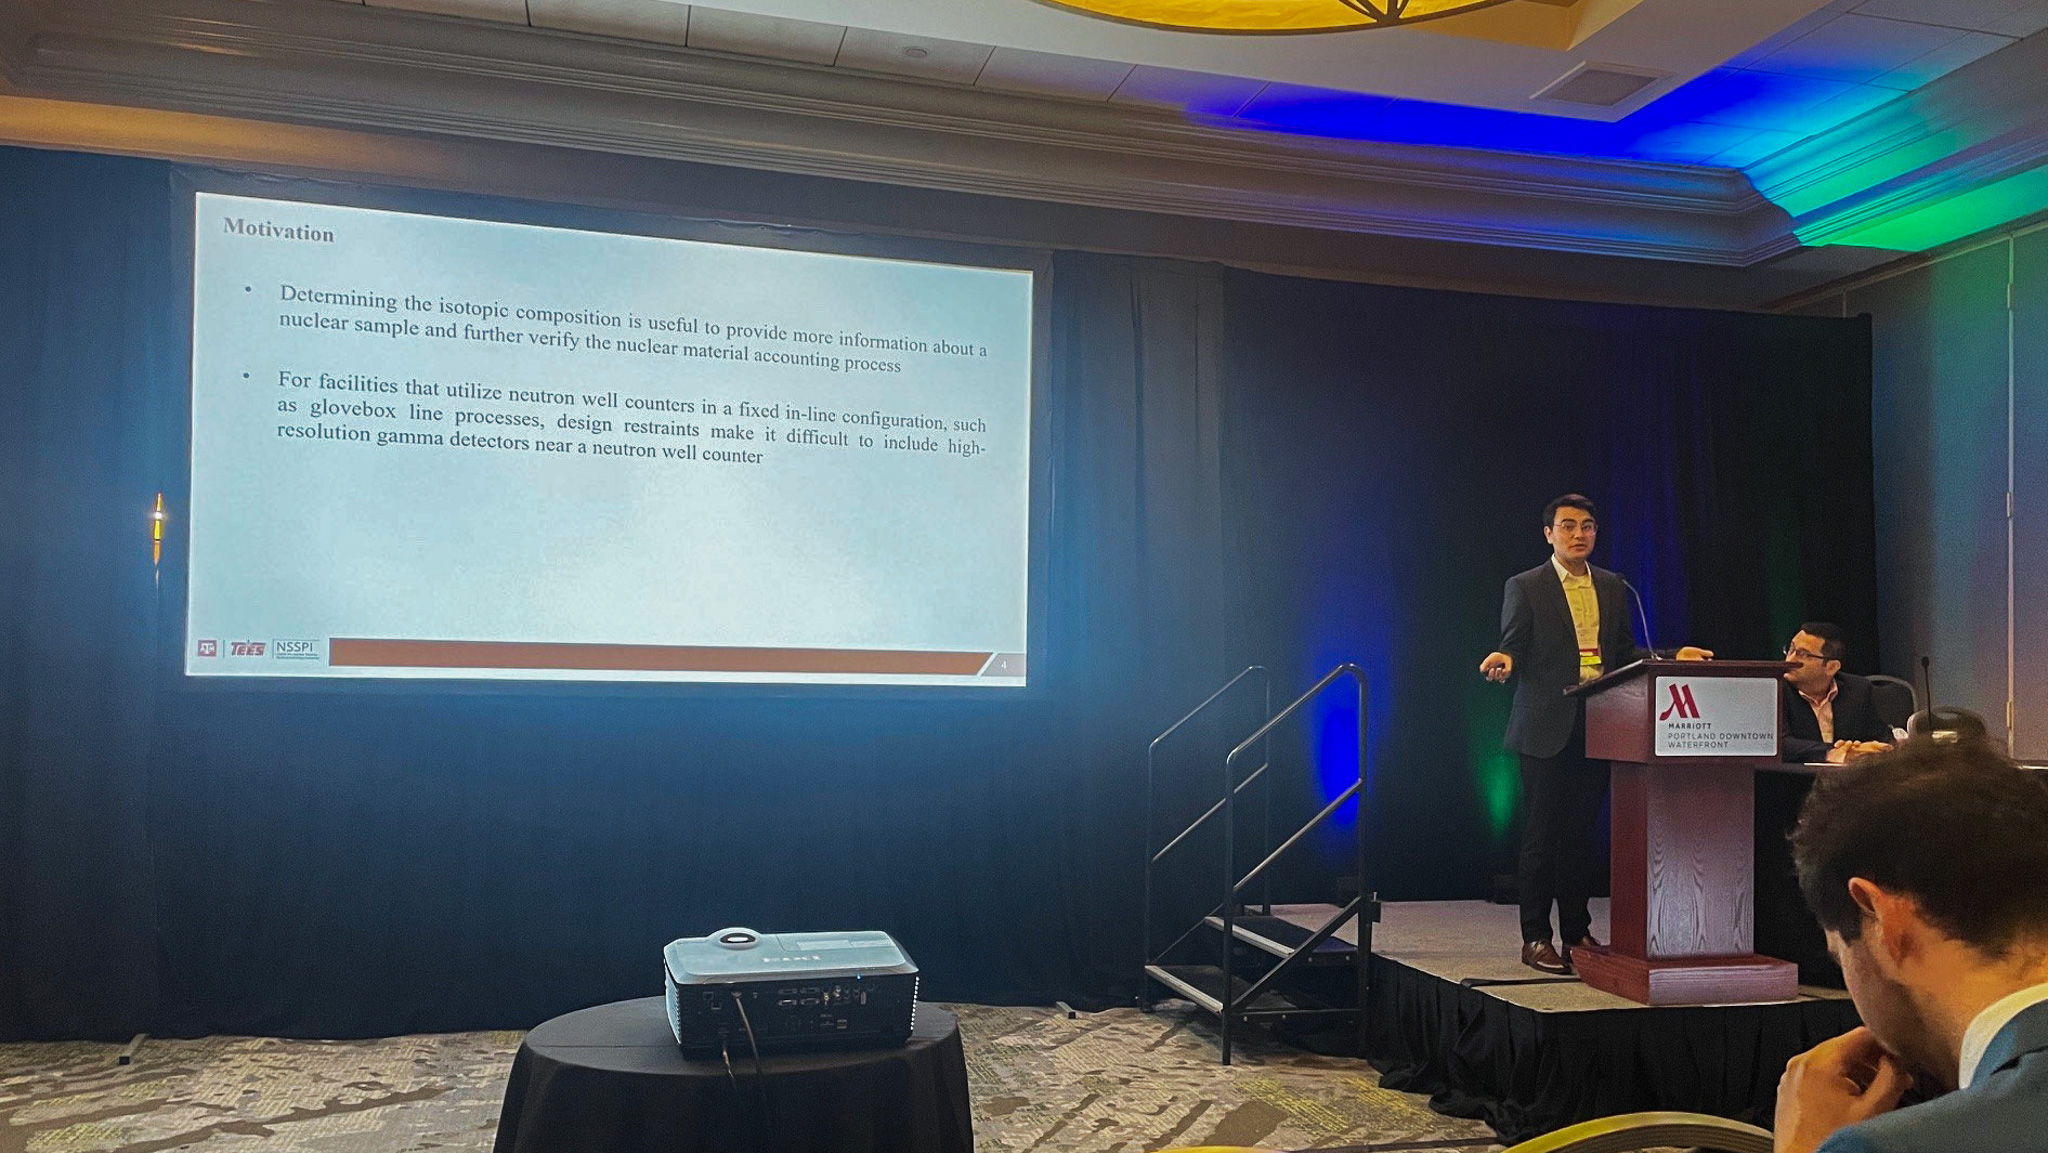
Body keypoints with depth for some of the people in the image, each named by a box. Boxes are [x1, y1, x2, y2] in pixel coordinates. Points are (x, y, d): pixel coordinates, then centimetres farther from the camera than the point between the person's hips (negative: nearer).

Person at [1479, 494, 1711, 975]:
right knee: (1542, 834, -2)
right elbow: (1513, 648, -6)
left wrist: (1672, 658, 2)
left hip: (1596, 728, 4)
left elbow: (1624, 652, 15)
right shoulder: (1524, 587, 0)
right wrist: (1504, 660, -28)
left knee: (1583, 833, 9)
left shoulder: (1612, 587, 14)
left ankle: (1577, 931, 19)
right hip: (1547, 730, -4)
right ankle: (1535, 938, 5)